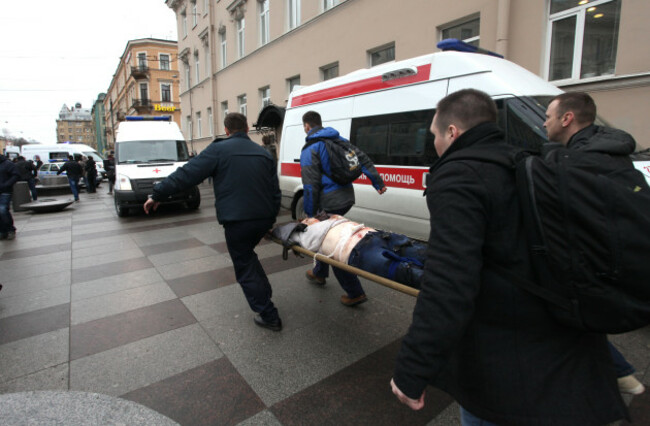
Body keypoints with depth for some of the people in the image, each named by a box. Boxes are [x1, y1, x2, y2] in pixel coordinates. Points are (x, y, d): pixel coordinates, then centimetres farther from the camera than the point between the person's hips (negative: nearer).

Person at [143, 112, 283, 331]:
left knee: (245, 267, 7)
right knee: (247, 254, 29)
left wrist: (158, 195, 1)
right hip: (264, 219, 6)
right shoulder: (264, 153, 13)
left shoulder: (218, 150, -3)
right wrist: (272, 217, 21)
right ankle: (264, 295, 32)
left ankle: (269, 316, 9)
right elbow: (276, 191, 13)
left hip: (237, 221, -6)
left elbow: (186, 174, -7)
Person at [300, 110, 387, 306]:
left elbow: (310, 186, -15)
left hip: (330, 203, -8)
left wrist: (309, 214, -8)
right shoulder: (340, 139, 13)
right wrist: (378, 182, 11)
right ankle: (319, 273, 42)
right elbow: (363, 159, 9)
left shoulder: (309, 150, -9)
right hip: (347, 197, 8)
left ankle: (355, 293, 5)